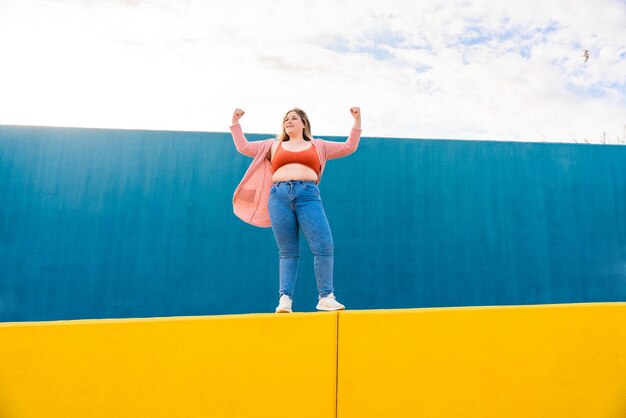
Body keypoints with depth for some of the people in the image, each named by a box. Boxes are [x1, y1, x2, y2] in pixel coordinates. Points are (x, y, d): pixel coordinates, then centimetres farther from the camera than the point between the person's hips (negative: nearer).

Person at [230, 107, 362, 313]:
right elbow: (243, 147, 28)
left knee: (324, 247, -11)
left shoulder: (319, 145, 24)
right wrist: (235, 122, 27)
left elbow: (349, 147, 23)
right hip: (279, 196, 1)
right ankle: (285, 298, 1)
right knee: (287, 251, -2)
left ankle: (326, 297, -2)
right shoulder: (273, 145, 27)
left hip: (308, 195, 0)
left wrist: (357, 121, 19)